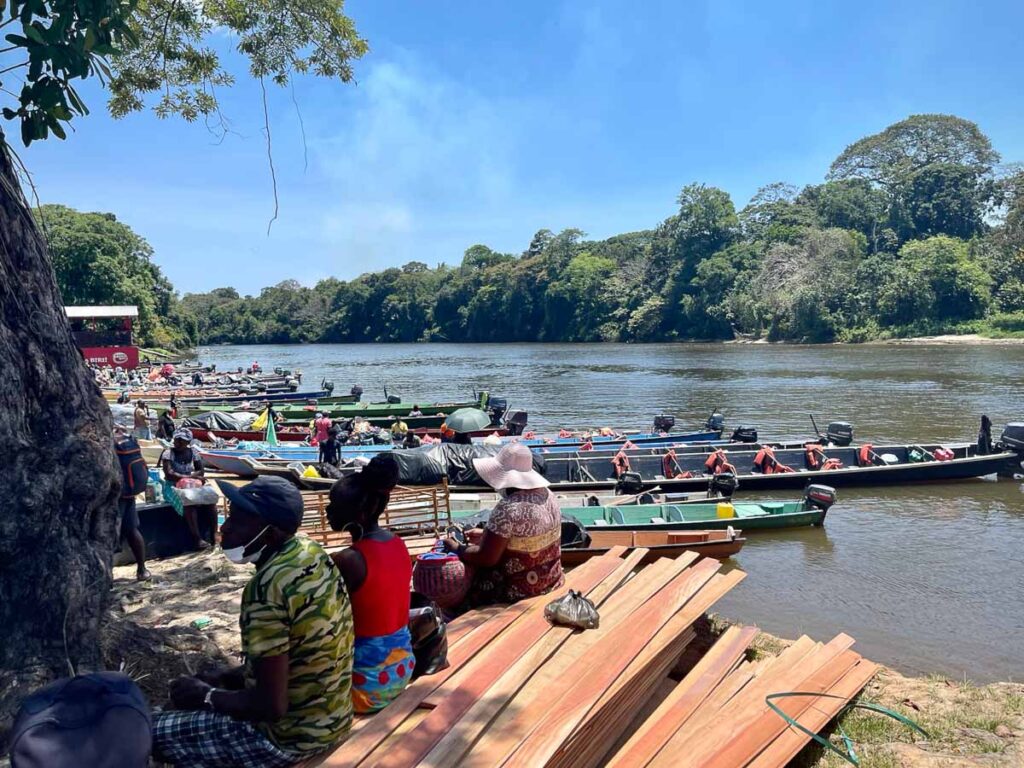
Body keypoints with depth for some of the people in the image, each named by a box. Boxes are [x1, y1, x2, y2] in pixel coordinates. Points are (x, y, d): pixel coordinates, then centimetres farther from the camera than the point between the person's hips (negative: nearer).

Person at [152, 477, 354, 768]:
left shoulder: (266, 589, -27)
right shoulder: (313, 552, -2)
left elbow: (271, 705, -24)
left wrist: (206, 696, -9)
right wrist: (229, 676, 9)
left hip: (289, 735, -8)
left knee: (151, 731, 4)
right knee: (208, 684, 27)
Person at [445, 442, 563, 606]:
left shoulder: (508, 508, -26)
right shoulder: (547, 495, -1)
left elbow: (486, 559, -20)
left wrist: (456, 548, -4)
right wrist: (486, 535, 16)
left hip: (518, 593, -8)